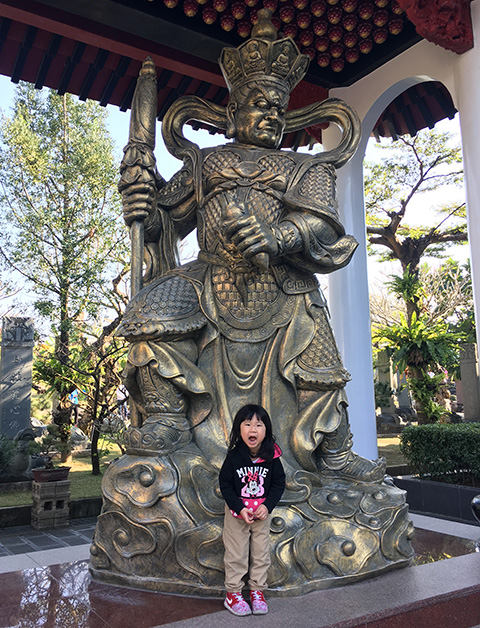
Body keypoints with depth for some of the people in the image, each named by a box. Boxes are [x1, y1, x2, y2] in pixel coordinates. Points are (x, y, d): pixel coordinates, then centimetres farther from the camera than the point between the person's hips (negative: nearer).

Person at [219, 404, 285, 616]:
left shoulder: (271, 457, -14)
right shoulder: (234, 457, -18)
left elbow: (279, 483, -4)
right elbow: (225, 485, -11)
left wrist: (267, 506, -16)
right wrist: (240, 509, -19)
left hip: (262, 512, 2)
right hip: (237, 513, -2)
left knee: (261, 553, 13)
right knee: (236, 555, 9)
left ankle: (257, 591, 31)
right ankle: (233, 594, 25)